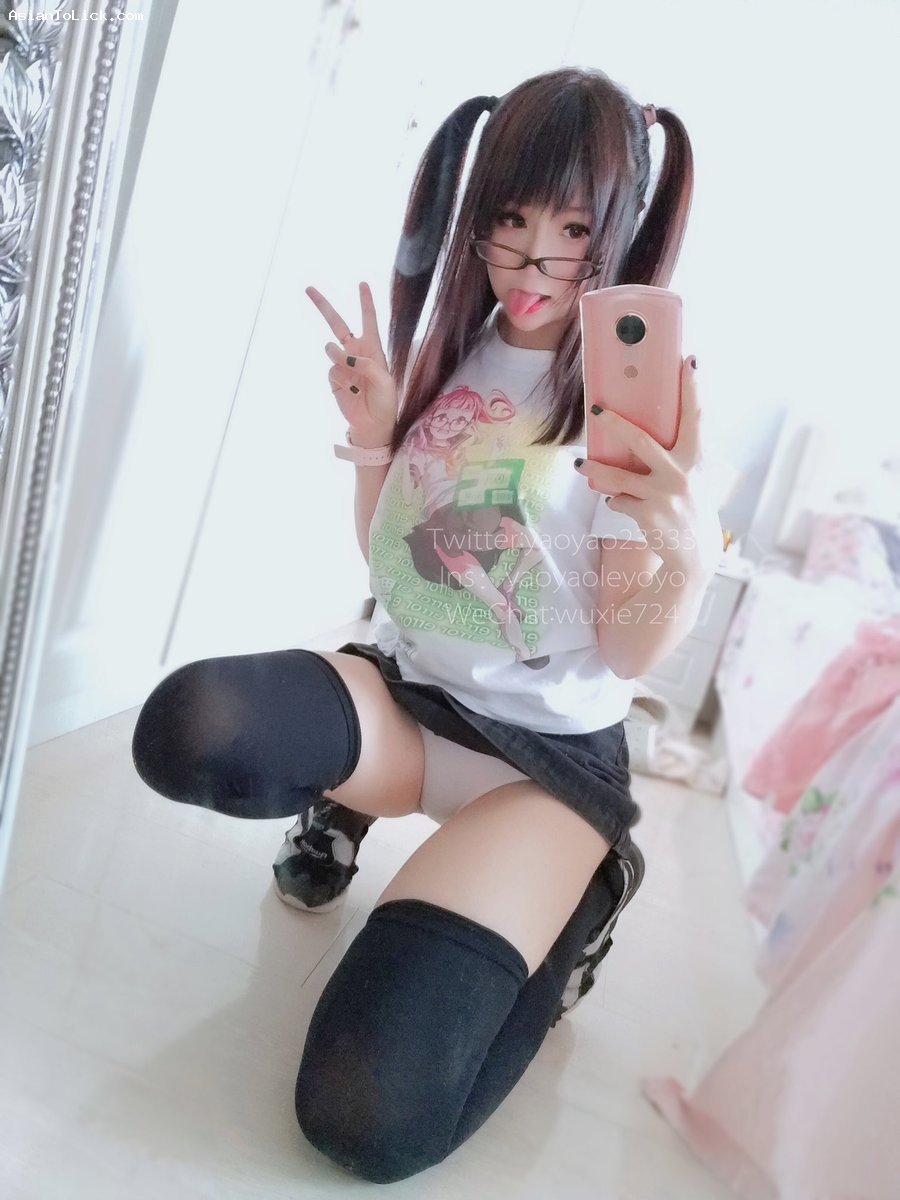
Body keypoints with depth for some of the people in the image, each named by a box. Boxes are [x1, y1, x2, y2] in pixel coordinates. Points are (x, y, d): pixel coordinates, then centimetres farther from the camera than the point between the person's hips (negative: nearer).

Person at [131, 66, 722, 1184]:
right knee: (185, 732, -29)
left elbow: (625, 654, -12)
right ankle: (345, 798, 6)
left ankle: (580, 887, 7)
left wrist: (692, 560, -33)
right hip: (402, 690, 4)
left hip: (550, 749, -4)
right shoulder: (449, 350, 6)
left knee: (369, 1114, -19)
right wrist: (374, 444, -7)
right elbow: (386, 554, 11)